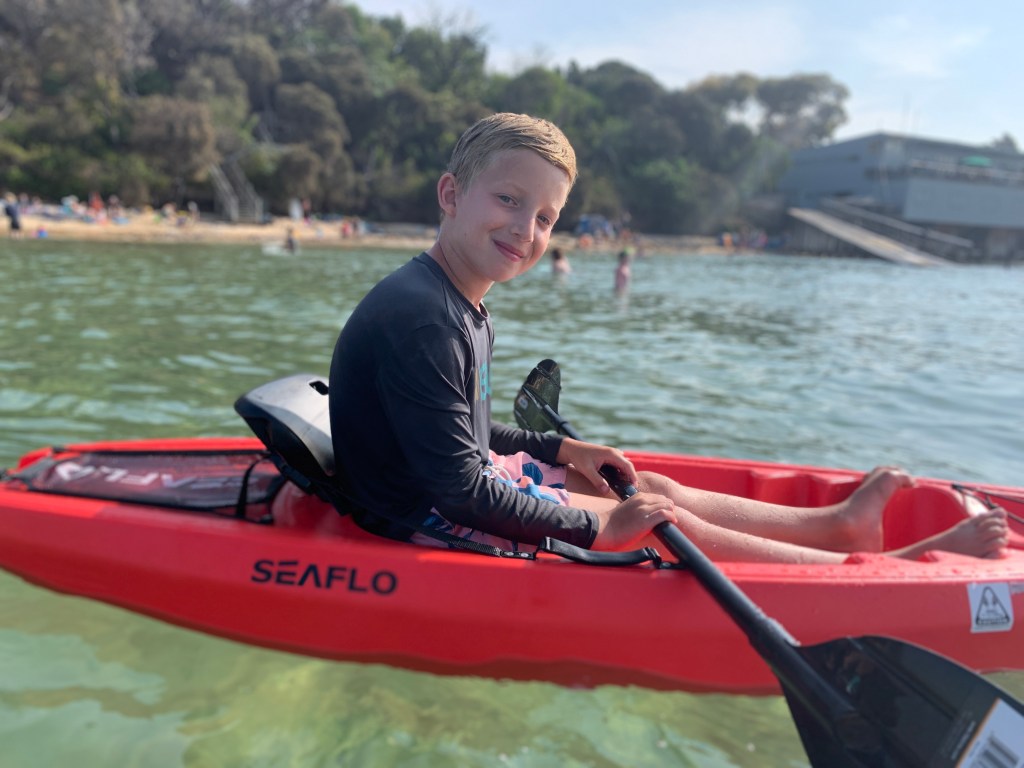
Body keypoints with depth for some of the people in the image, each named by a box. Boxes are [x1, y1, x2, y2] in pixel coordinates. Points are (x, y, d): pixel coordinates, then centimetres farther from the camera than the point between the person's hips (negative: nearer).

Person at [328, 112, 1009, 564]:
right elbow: (461, 491, -28)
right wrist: (600, 526, -20)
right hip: (427, 518, -9)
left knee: (656, 489, 12)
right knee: (669, 525, -7)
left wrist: (561, 449, 11)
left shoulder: (464, 312, 4)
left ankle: (838, 522, 27)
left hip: (466, 483, 10)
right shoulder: (422, 321, -28)